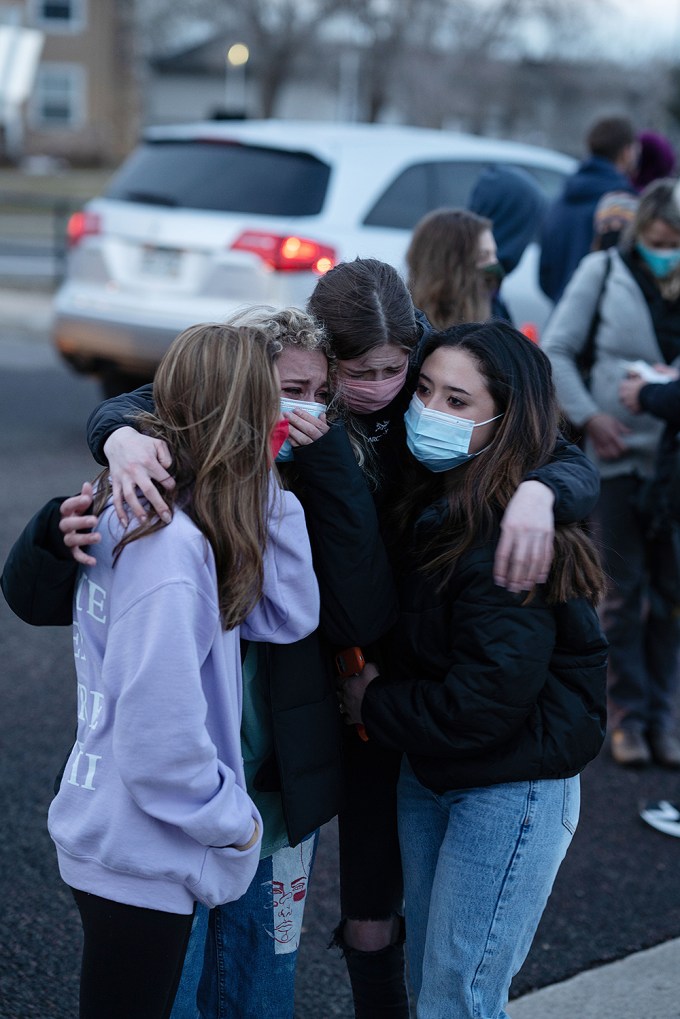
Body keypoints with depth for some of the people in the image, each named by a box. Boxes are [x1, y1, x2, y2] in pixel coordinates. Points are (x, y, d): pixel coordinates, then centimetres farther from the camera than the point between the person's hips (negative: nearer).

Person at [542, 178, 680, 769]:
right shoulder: (604, 271, -3)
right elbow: (555, 350, 1)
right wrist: (588, 415, -8)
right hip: (619, 452, -2)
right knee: (624, 591, 5)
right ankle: (628, 716, 17)